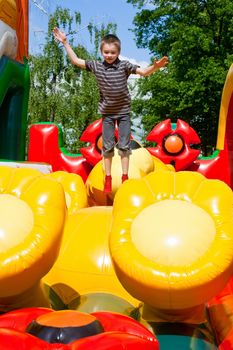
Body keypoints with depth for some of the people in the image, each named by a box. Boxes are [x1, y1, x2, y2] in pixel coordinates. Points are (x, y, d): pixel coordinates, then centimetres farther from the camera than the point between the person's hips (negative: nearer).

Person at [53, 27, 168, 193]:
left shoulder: (124, 66, -11)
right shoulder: (96, 66, -6)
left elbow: (144, 72, -18)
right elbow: (76, 60, 2)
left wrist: (155, 67, -38)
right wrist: (65, 42, 1)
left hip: (124, 111, -1)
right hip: (107, 112, 1)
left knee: (124, 145, 3)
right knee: (107, 146, 5)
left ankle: (125, 177, 13)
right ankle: (108, 179, 14)